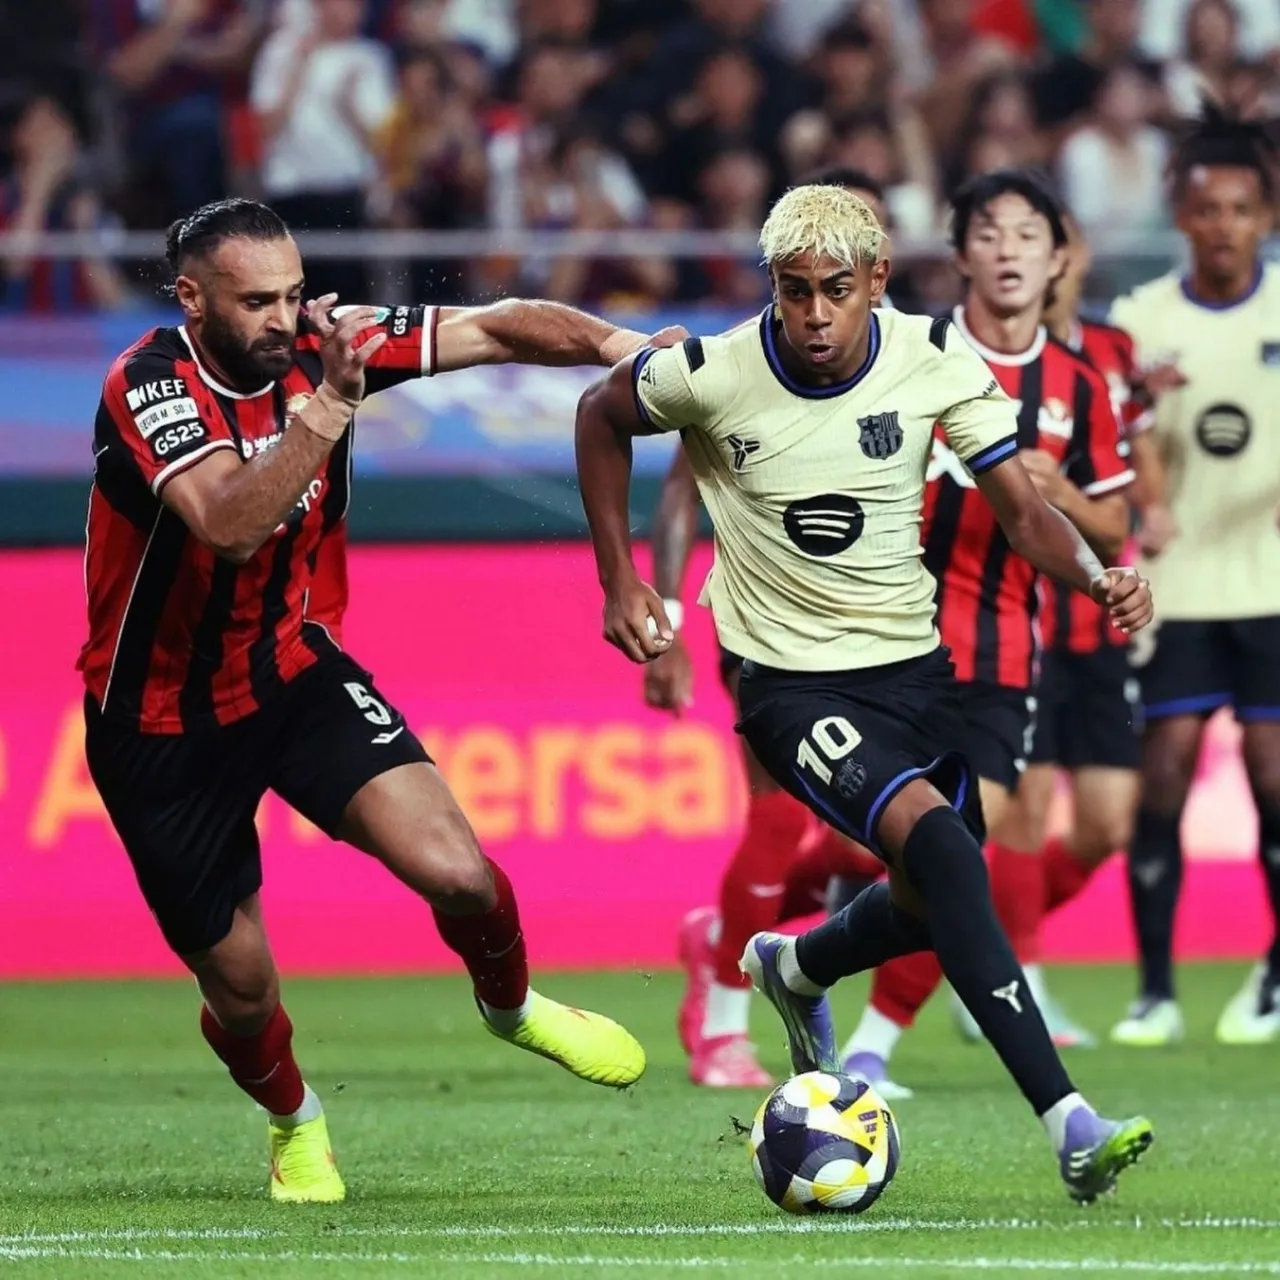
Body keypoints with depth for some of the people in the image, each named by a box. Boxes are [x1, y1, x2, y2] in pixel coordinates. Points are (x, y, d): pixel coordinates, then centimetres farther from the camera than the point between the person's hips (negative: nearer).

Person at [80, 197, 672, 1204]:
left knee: (456, 871, -17)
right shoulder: (149, 386, -25)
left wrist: (617, 343, -27)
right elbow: (230, 525, -40)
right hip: (164, 722, -3)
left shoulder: (325, 343, -11)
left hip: (292, 668, 3)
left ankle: (511, 1006, 18)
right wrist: (329, 405, -48)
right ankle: (293, 1121, 40)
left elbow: (492, 329, -11)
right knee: (239, 985, 6)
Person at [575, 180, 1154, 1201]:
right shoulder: (709, 375, -16)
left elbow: (1023, 511, -8)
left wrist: (1097, 574, -28)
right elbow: (601, 418, 5)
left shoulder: (937, 360, -10)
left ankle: (796, 968, 52)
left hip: (914, 665, 5)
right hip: (792, 685, -5)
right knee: (935, 838, -28)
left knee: (943, 902, 15)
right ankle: (1070, 1125, -35)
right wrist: (620, 580, 4)